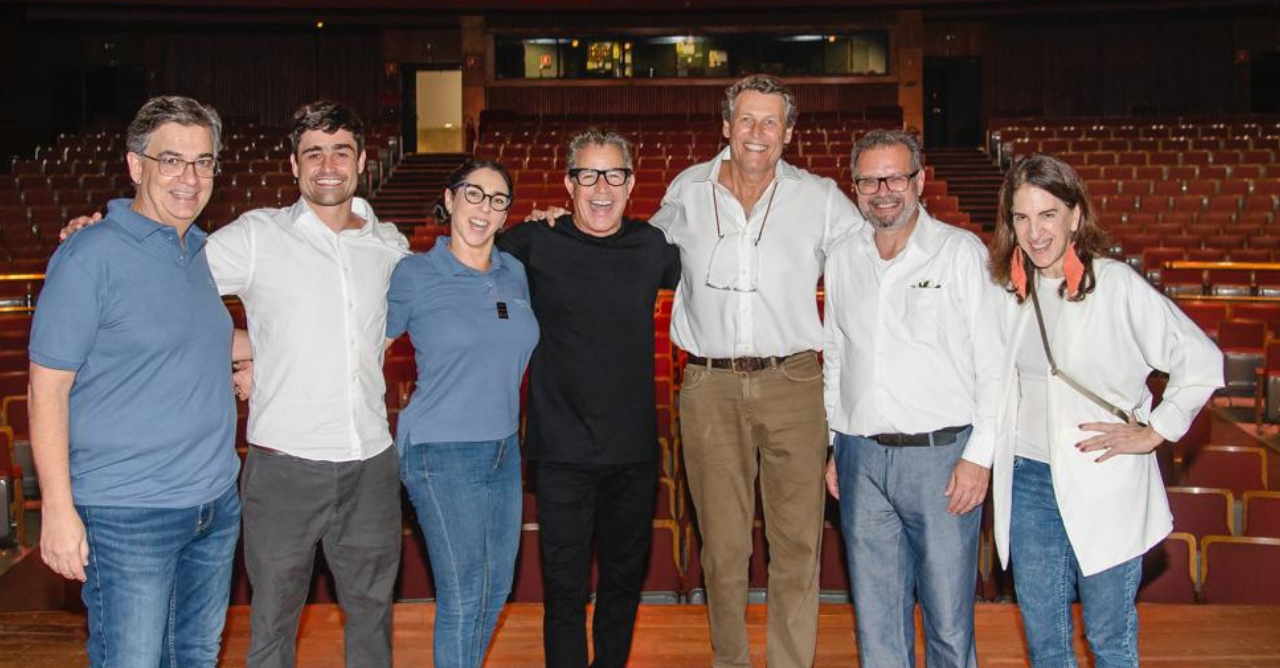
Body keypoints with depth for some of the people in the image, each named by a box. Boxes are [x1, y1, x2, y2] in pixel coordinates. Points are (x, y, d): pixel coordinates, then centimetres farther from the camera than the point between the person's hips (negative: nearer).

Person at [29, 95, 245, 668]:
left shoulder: (201, 252, 9)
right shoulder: (90, 257, -12)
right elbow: (48, 388, -13)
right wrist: (58, 510, -16)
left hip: (216, 506, 7)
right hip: (128, 516, -7)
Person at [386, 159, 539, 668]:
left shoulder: (514, 272, 7)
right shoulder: (414, 276, -7)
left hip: (503, 449, 6)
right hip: (442, 454, -6)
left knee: (498, 585, 15)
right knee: (463, 596, -1)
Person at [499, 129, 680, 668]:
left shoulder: (652, 246, 2)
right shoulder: (534, 245, -6)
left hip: (634, 451, 3)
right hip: (564, 454, -3)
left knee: (625, 580, 18)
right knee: (565, 590, 4)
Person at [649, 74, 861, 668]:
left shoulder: (820, 199, 3)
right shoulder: (686, 192, 7)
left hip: (792, 384, 0)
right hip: (710, 388, 1)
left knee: (797, 542, 2)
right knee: (722, 546, 6)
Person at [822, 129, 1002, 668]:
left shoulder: (962, 253, -3)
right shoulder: (843, 259, 10)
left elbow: (995, 362, -4)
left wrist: (979, 455, -10)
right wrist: (833, 446, 14)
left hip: (941, 454, -4)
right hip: (861, 458, 4)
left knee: (948, 619, 2)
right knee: (876, 616, 11)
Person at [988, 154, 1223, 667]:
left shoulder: (1116, 285, -11)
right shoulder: (1012, 292, 6)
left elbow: (1201, 360, -11)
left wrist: (1154, 433, -10)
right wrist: (987, 456, 9)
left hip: (1103, 486, -5)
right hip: (1027, 481, 5)